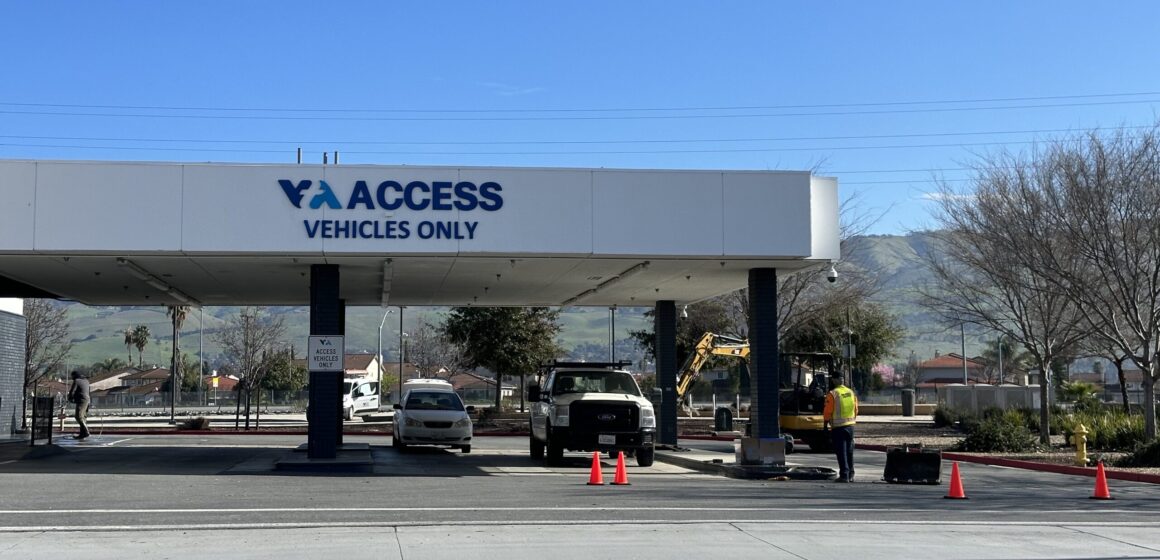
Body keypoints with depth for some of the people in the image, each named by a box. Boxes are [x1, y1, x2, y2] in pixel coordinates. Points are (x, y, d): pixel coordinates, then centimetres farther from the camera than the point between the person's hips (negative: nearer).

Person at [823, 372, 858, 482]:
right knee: (849, 451, 16)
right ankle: (851, 474, 23)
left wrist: (826, 423, 1)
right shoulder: (851, 392, 6)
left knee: (841, 452, -2)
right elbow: (856, 410, 13)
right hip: (850, 426, 6)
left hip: (838, 427, -6)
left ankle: (844, 475, -5)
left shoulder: (832, 394, -13)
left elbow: (828, 412, -11)